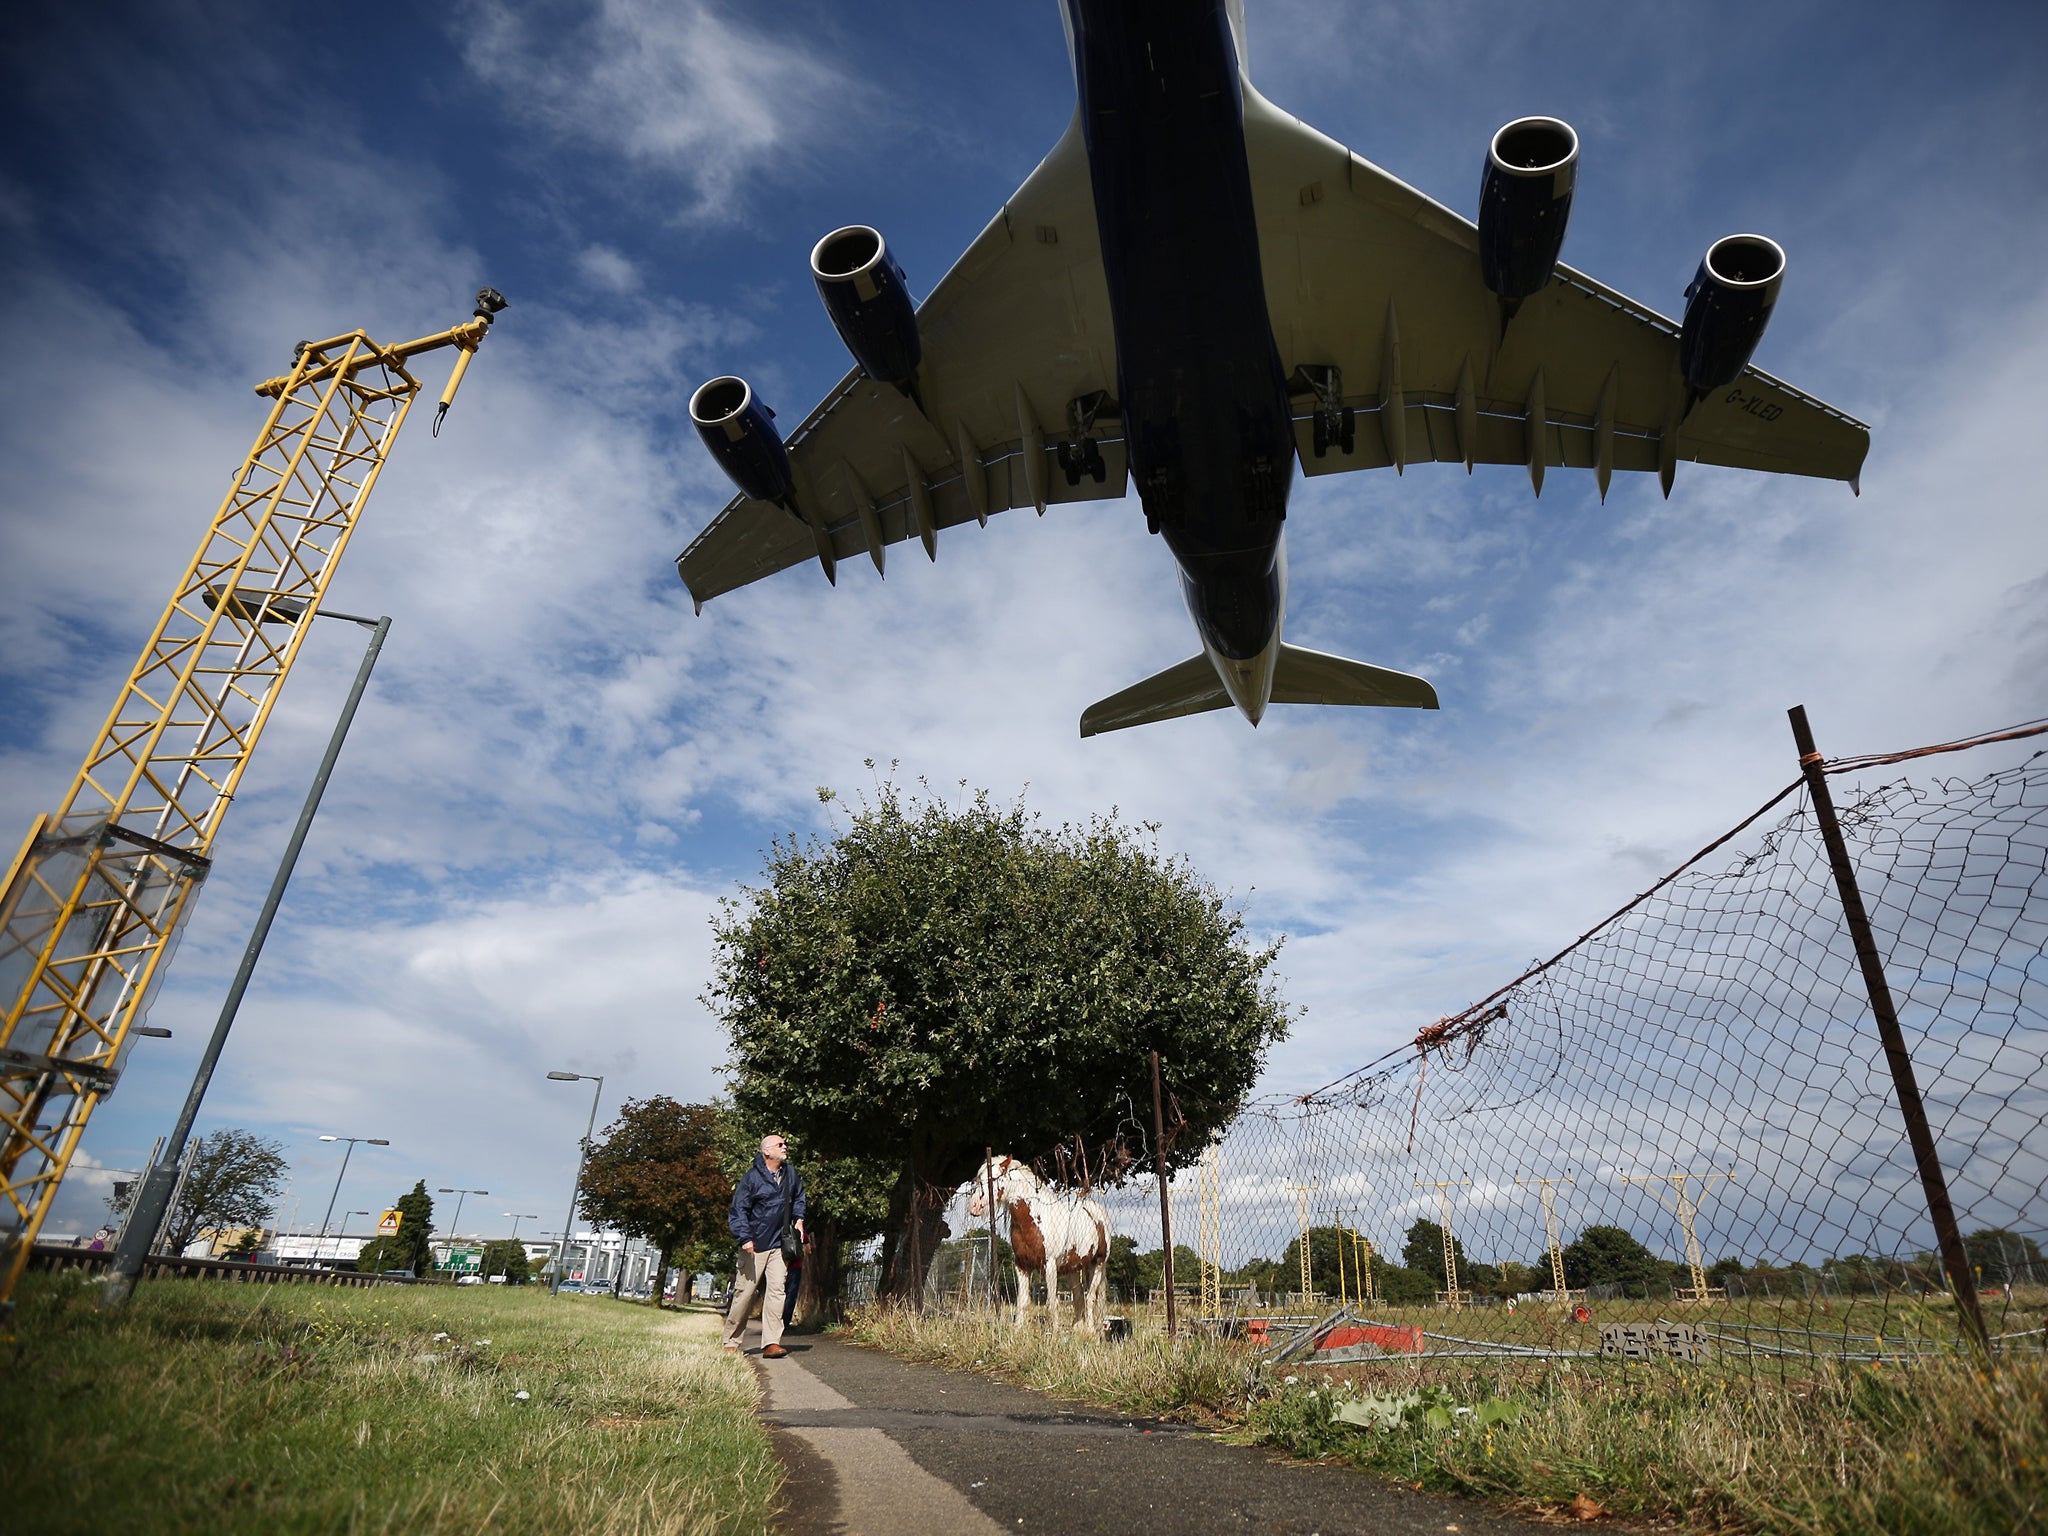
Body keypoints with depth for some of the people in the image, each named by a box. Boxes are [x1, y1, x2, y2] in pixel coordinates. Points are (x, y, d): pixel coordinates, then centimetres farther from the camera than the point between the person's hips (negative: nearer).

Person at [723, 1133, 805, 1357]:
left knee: (777, 1289, -9)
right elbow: (738, 1210, -9)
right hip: (754, 1246, -4)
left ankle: (772, 1343, -9)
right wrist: (744, 1238, -19)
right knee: (745, 1292, 1)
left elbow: (798, 1198, 25)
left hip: (779, 1245, 4)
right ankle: (731, 1342, 17)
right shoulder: (753, 1177, -8)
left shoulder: (791, 1174, 7)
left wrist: (799, 1219, 11)